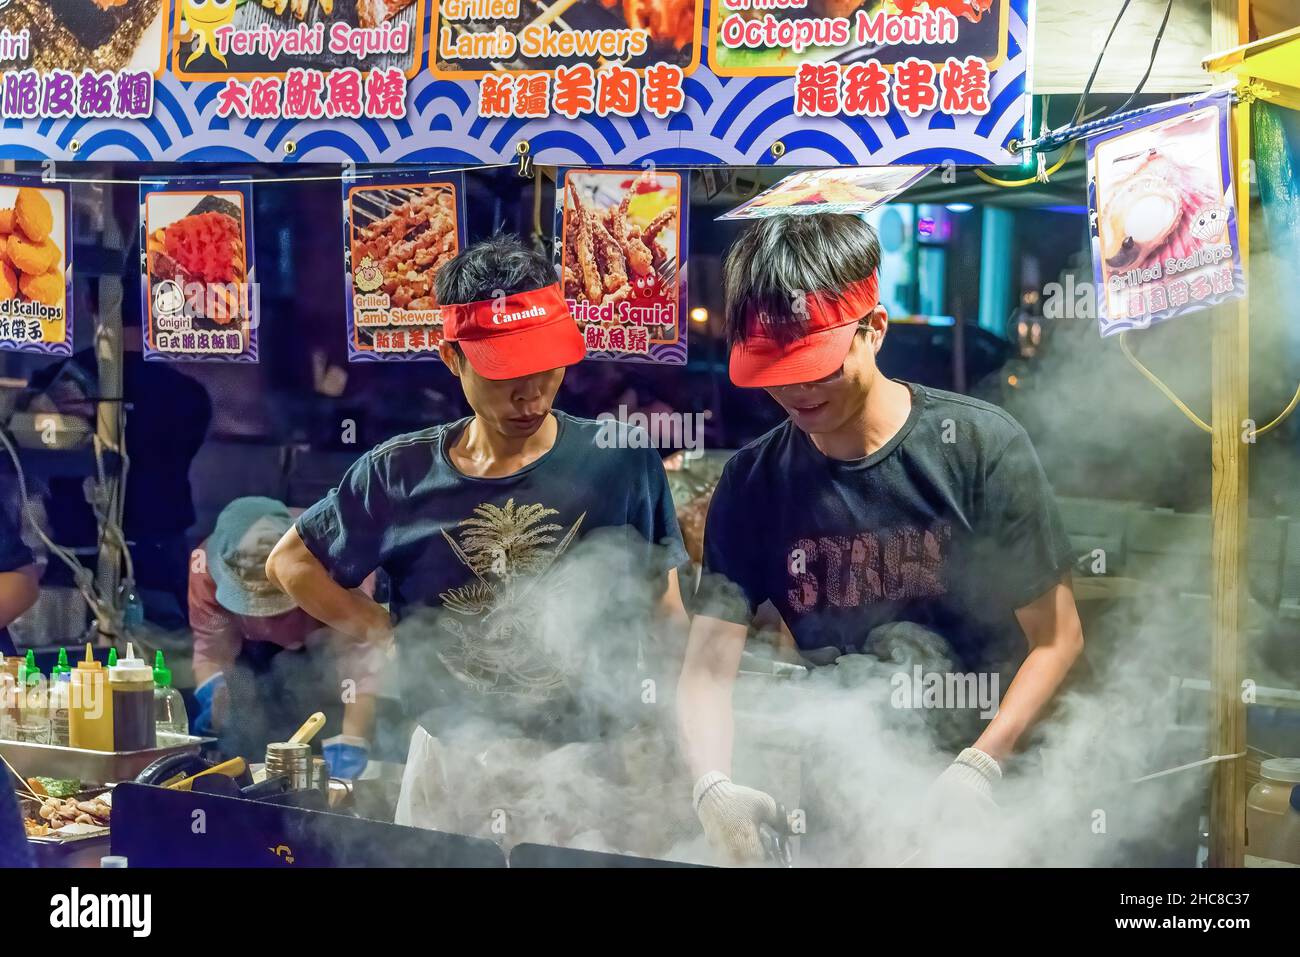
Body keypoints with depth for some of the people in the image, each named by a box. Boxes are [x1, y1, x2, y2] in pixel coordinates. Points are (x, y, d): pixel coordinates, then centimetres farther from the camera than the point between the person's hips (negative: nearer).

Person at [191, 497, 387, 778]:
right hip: (261, 645, 2)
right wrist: (212, 693, -48)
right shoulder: (208, 564, -32)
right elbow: (212, 648, -26)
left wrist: (351, 741, -53)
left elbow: (362, 656, -44)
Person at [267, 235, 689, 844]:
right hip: (449, 767, 1)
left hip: (588, 770, -1)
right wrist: (397, 637, 0)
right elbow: (291, 562, 11)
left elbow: (666, 619, 1)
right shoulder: (402, 475, -3)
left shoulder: (621, 465, -6)